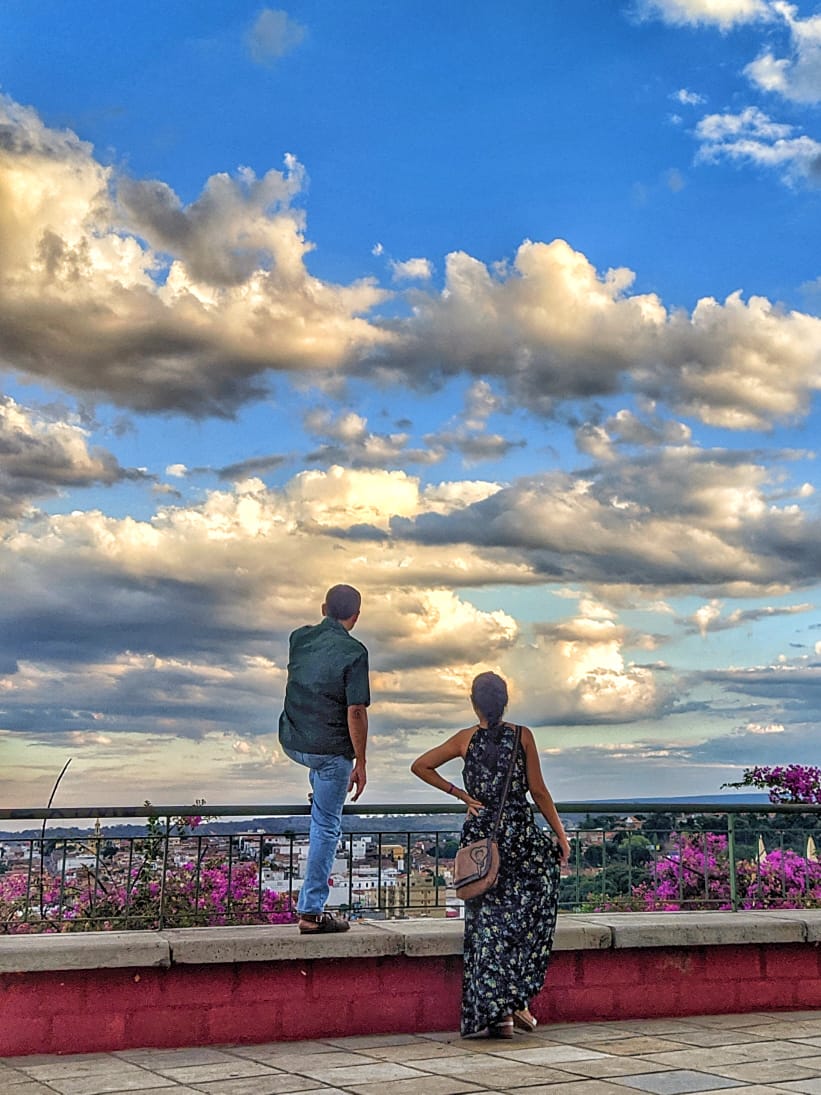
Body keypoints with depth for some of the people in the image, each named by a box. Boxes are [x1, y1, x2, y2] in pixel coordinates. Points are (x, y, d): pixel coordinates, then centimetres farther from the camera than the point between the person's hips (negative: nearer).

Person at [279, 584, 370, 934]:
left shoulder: (299, 638, 2)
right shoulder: (353, 652, -15)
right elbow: (356, 712, -18)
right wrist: (360, 764, -9)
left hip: (292, 742, 6)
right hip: (331, 749, -5)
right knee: (326, 828, 4)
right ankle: (311, 912, 7)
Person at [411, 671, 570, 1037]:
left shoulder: (465, 739, 2)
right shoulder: (522, 737, -2)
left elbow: (420, 766, 4)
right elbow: (538, 791, -3)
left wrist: (461, 795, 5)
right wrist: (560, 834, 5)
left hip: (479, 833, 2)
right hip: (520, 833, -2)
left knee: (488, 921, 5)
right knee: (526, 915, 13)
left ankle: (496, 1011, 5)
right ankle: (519, 1000, 8)